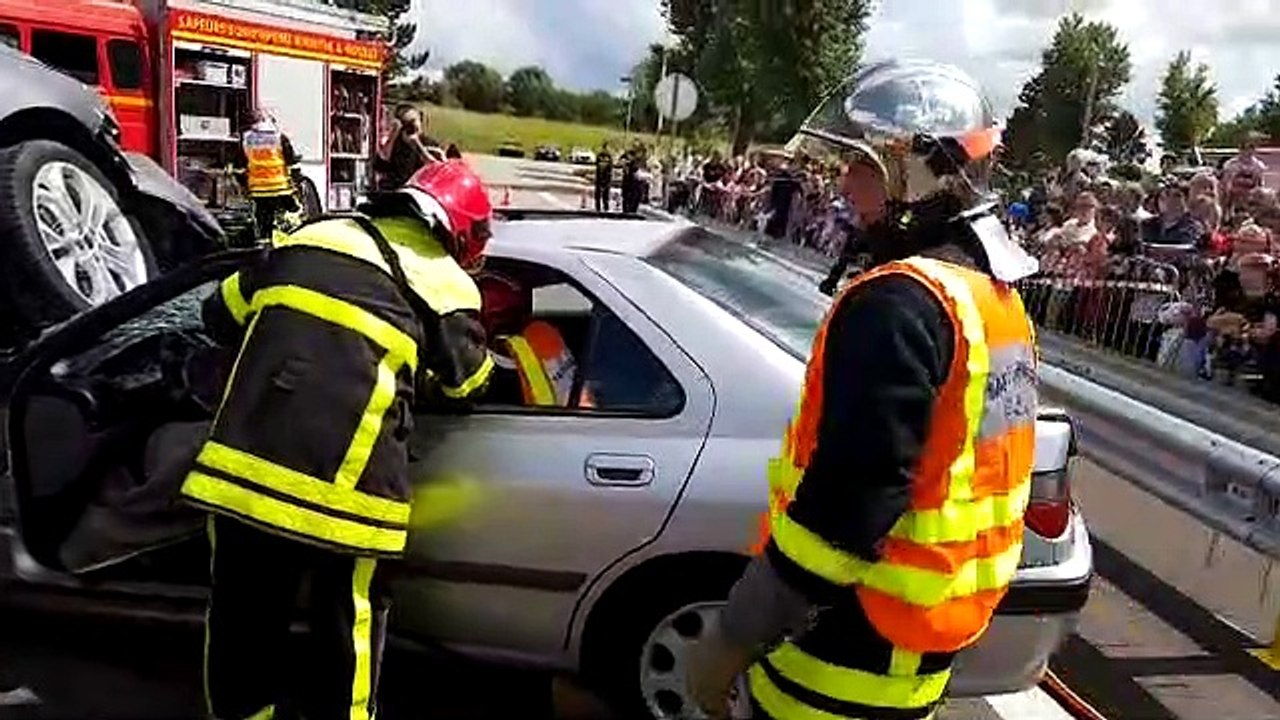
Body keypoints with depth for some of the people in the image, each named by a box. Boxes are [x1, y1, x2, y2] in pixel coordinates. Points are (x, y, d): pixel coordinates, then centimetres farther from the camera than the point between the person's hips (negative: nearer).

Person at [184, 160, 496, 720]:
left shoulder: (311, 236, 18)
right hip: (340, 484, -4)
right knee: (346, 625, 16)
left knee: (243, 616, 22)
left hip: (241, 463, 5)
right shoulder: (444, 281, 4)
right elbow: (466, 379, 16)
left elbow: (222, 316, 25)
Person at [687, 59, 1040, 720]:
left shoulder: (899, 303, -24)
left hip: (852, 647, -9)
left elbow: (845, 507, -28)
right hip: (918, 633, 9)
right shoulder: (994, 296, 7)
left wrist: (730, 641, -17)